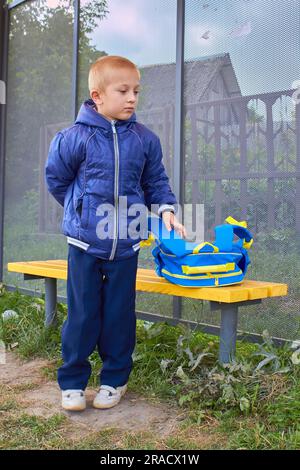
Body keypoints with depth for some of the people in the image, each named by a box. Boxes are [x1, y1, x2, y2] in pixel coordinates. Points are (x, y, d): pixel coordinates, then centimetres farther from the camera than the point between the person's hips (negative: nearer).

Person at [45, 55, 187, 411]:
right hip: (85, 242, -2)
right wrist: (82, 209, 7)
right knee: (83, 313, 5)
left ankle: (115, 378, 27)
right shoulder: (75, 137, -8)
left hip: (126, 244, 2)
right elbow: (56, 179, 6)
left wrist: (165, 210, -3)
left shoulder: (145, 139, 0)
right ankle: (72, 381, 20)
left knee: (120, 312, 10)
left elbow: (156, 182, 12)